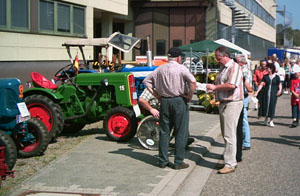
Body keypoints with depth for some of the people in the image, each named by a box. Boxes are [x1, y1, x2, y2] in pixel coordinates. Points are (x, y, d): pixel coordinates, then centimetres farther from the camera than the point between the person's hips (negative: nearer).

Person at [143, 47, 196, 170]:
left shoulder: (160, 69, 8)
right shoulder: (181, 68, -8)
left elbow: (146, 81, 11)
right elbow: (192, 81, -23)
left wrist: (156, 95, 10)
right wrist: (189, 96, -10)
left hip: (164, 101, 5)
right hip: (179, 101, -5)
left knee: (164, 132, 11)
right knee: (181, 133, 3)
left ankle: (163, 161, 16)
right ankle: (178, 162, 5)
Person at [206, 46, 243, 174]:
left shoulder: (234, 67, -12)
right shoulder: (223, 68, 19)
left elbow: (231, 85, -25)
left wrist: (215, 87, -15)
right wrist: (213, 89, 9)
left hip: (232, 104, -10)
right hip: (223, 103, 10)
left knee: (229, 135, -10)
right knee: (225, 134, 14)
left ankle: (230, 164, -7)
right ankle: (231, 158, 23)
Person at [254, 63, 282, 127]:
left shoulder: (276, 77, 1)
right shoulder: (265, 76, 4)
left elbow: (279, 84, 7)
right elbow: (261, 85, 1)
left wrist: (279, 90, -12)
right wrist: (257, 92, -6)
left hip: (273, 94, -2)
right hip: (266, 93, 2)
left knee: (272, 106, -2)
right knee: (265, 105, 3)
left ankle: (271, 121, 9)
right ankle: (266, 119, 23)